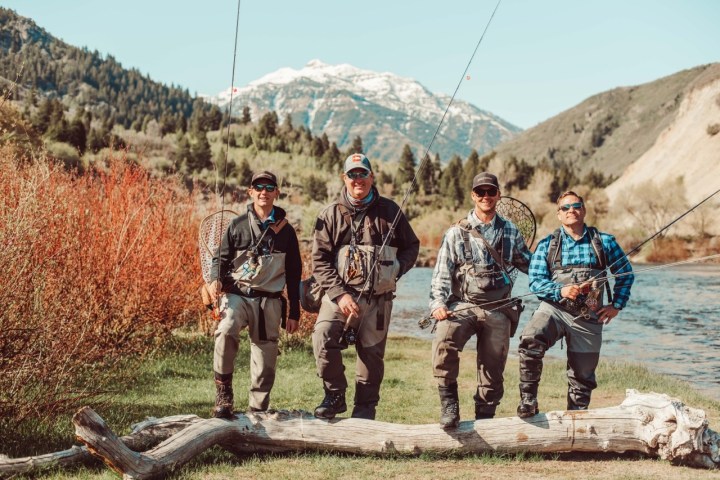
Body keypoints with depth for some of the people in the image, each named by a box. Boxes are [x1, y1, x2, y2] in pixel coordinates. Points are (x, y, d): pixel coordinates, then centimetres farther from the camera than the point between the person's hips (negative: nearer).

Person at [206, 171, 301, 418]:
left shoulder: (285, 230, 8)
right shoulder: (237, 225, 5)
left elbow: (294, 274, 12)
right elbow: (221, 258, 11)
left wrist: (294, 313, 10)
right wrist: (216, 280, -12)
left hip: (270, 300, 2)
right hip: (237, 294, -1)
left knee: (265, 360, 1)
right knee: (226, 332, -30)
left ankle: (257, 411, 16)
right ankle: (223, 395, -17)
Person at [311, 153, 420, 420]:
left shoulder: (389, 211, 8)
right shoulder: (331, 214, 4)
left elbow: (411, 245, 17)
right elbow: (319, 260, -1)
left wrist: (395, 271, -2)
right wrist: (339, 294, -13)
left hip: (378, 298, 1)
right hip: (340, 293, -1)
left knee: (372, 353, 6)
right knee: (323, 338, -22)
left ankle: (365, 409, 23)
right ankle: (335, 396, -4)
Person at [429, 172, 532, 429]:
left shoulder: (510, 232, 14)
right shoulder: (456, 233, 7)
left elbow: (528, 263, 24)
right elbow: (442, 273, 3)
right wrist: (438, 303, -12)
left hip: (498, 309, 2)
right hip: (462, 304, -2)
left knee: (493, 372, 2)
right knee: (444, 340, -31)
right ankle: (449, 402, -15)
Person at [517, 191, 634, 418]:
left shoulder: (604, 242, 8)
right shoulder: (547, 245, 7)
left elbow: (626, 273, 17)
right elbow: (535, 280, -1)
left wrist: (617, 305, 7)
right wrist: (560, 291, -18)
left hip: (588, 317, 1)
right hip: (553, 308, -1)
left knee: (582, 376, 8)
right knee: (530, 341, -31)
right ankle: (528, 400, -19)